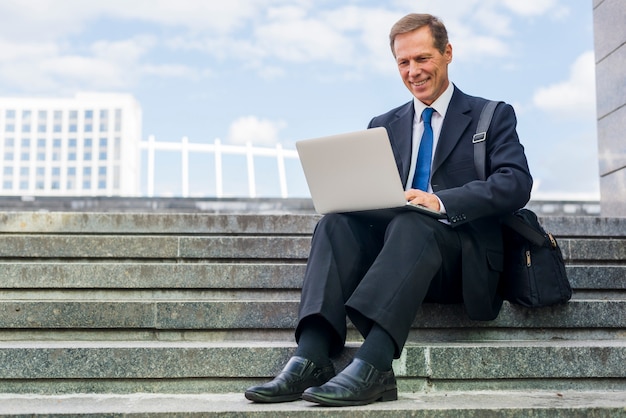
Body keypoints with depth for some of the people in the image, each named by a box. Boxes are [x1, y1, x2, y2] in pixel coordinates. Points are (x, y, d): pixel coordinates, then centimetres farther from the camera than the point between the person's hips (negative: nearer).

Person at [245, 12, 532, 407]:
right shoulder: (384, 126, 22)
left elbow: (516, 184, -7)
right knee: (337, 222, -25)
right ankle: (311, 359, -40)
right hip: (395, 245, 4)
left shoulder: (493, 116, 10)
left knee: (410, 223, -35)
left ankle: (371, 366, -49)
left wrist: (441, 201, -22)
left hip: (464, 262, -3)